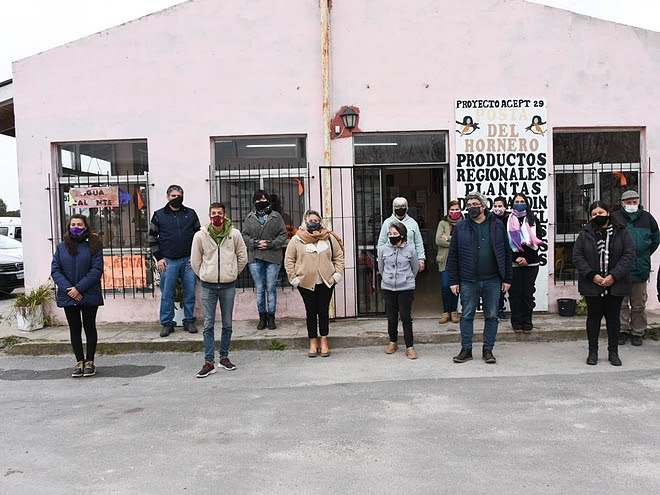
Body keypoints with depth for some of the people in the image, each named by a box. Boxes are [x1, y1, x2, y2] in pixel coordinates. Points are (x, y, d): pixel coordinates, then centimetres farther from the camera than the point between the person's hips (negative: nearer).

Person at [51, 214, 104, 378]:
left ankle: (89, 361, 16)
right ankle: (79, 362, 18)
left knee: (89, 327, 6)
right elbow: (55, 270, 0)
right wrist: (67, 289, -14)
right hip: (68, 296, 3)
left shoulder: (93, 246, -2)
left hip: (89, 295, -3)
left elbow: (96, 270, -10)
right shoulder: (62, 247, 6)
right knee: (74, 329, 9)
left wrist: (79, 288, -17)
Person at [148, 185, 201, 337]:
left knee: (190, 292, 4)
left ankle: (189, 321, 15)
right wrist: (159, 258, -2)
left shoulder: (191, 214, 8)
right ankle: (167, 323, 12)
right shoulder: (158, 215, 5)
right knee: (167, 294, 3)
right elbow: (152, 238, 6)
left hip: (189, 260, 1)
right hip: (168, 261, -1)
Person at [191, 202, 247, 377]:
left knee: (227, 324, 10)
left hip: (228, 286, 1)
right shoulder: (200, 235, -3)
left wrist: (232, 273, 8)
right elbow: (195, 261, 6)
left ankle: (224, 357, 23)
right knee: (208, 325, 1)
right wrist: (205, 276, 6)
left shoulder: (234, 234, -3)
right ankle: (209, 362, 6)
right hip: (208, 286, 0)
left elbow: (242, 258, 7)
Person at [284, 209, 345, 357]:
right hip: (306, 283, -1)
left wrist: (337, 274, 1)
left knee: (324, 312, 7)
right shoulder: (296, 240, 0)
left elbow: (338, 256, 10)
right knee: (311, 312, 7)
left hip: (326, 283, 1)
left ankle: (324, 342, 19)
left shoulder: (329, 238, 5)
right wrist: (294, 278, -4)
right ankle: (313, 343, 18)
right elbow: (289, 260, 2)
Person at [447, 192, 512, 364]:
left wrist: (507, 279, 2)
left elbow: (506, 253, 6)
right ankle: (466, 350, 17)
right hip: (468, 281, 0)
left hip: (492, 281, 0)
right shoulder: (461, 227, 3)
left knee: (491, 316, 8)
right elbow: (453, 255, 4)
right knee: (467, 316, 6)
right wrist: (454, 281, -1)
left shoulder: (497, 225, 4)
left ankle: (488, 350, 20)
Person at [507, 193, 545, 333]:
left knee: (528, 293, 2)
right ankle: (516, 322, 10)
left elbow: (538, 241, 4)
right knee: (515, 293, 1)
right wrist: (515, 258, -11)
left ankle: (527, 322, 11)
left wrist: (527, 259, -8)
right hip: (513, 264, -1)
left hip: (531, 264, 1)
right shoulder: (507, 221, 5)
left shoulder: (533, 220, 9)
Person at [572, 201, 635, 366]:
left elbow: (629, 255, -5)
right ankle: (593, 351, 18)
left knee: (613, 318, 9)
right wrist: (592, 275, -13)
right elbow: (577, 256, -2)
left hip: (615, 284, 0)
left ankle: (613, 352, 20)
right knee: (593, 317, 8)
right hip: (592, 285, 0)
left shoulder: (622, 233, 2)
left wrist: (614, 275, -15)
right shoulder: (585, 234, 3)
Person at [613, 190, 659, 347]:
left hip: (641, 269, 2)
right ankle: (623, 331, 16)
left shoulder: (647, 218, 6)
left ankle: (637, 332, 20)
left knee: (639, 304, 9)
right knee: (621, 303, 5)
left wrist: (644, 256, 13)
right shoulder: (615, 218, -1)